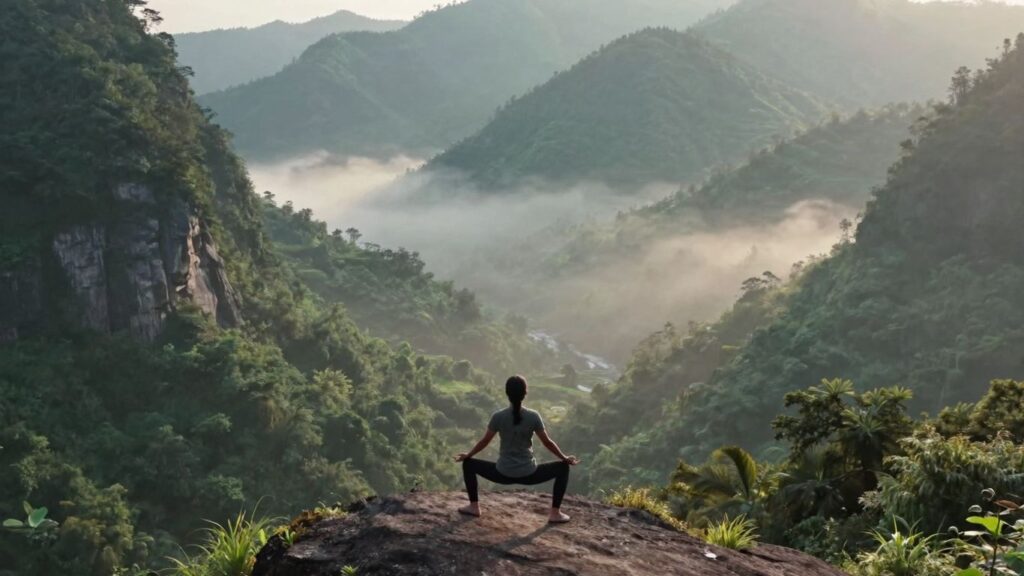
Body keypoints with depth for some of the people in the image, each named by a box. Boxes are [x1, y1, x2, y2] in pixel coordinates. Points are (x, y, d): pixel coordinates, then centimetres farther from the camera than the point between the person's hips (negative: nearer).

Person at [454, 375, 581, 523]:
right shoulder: (533, 416, -8)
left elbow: (484, 441, 2)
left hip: (503, 474, 1)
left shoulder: (498, 416, -8)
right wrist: (565, 458, 14)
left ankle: (474, 507, 18)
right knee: (563, 467, 19)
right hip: (528, 475, 0)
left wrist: (467, 455, 20)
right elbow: (547, 442, -1)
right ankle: (555, 513, 14)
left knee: (468, 463, 22)